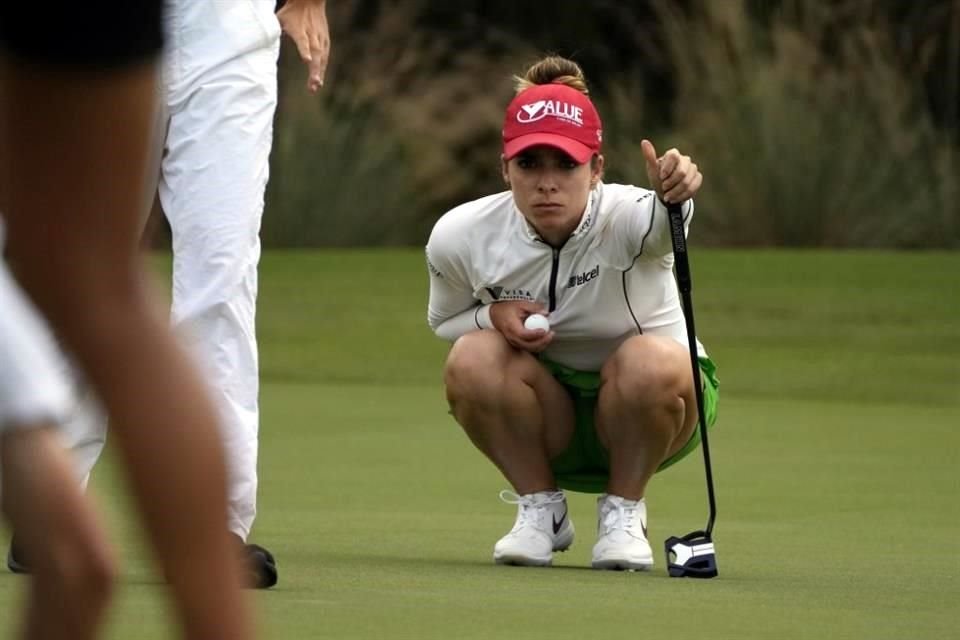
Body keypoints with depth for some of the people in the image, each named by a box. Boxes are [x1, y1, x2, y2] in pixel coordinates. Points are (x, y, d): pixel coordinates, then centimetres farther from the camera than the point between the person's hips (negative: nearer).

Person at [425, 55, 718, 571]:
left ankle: (623, 509, -8)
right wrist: (494, 316, -19)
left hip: (641, 411, -2)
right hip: (546, 421, 2)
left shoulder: (625, 218, -27)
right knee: (471, 358, -29)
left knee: (652, 361, -36)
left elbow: (661, 223, -53)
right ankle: (540, 507, -5)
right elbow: (443, 320, 4)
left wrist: (672, 195, -78)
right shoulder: (459, 237, -16)